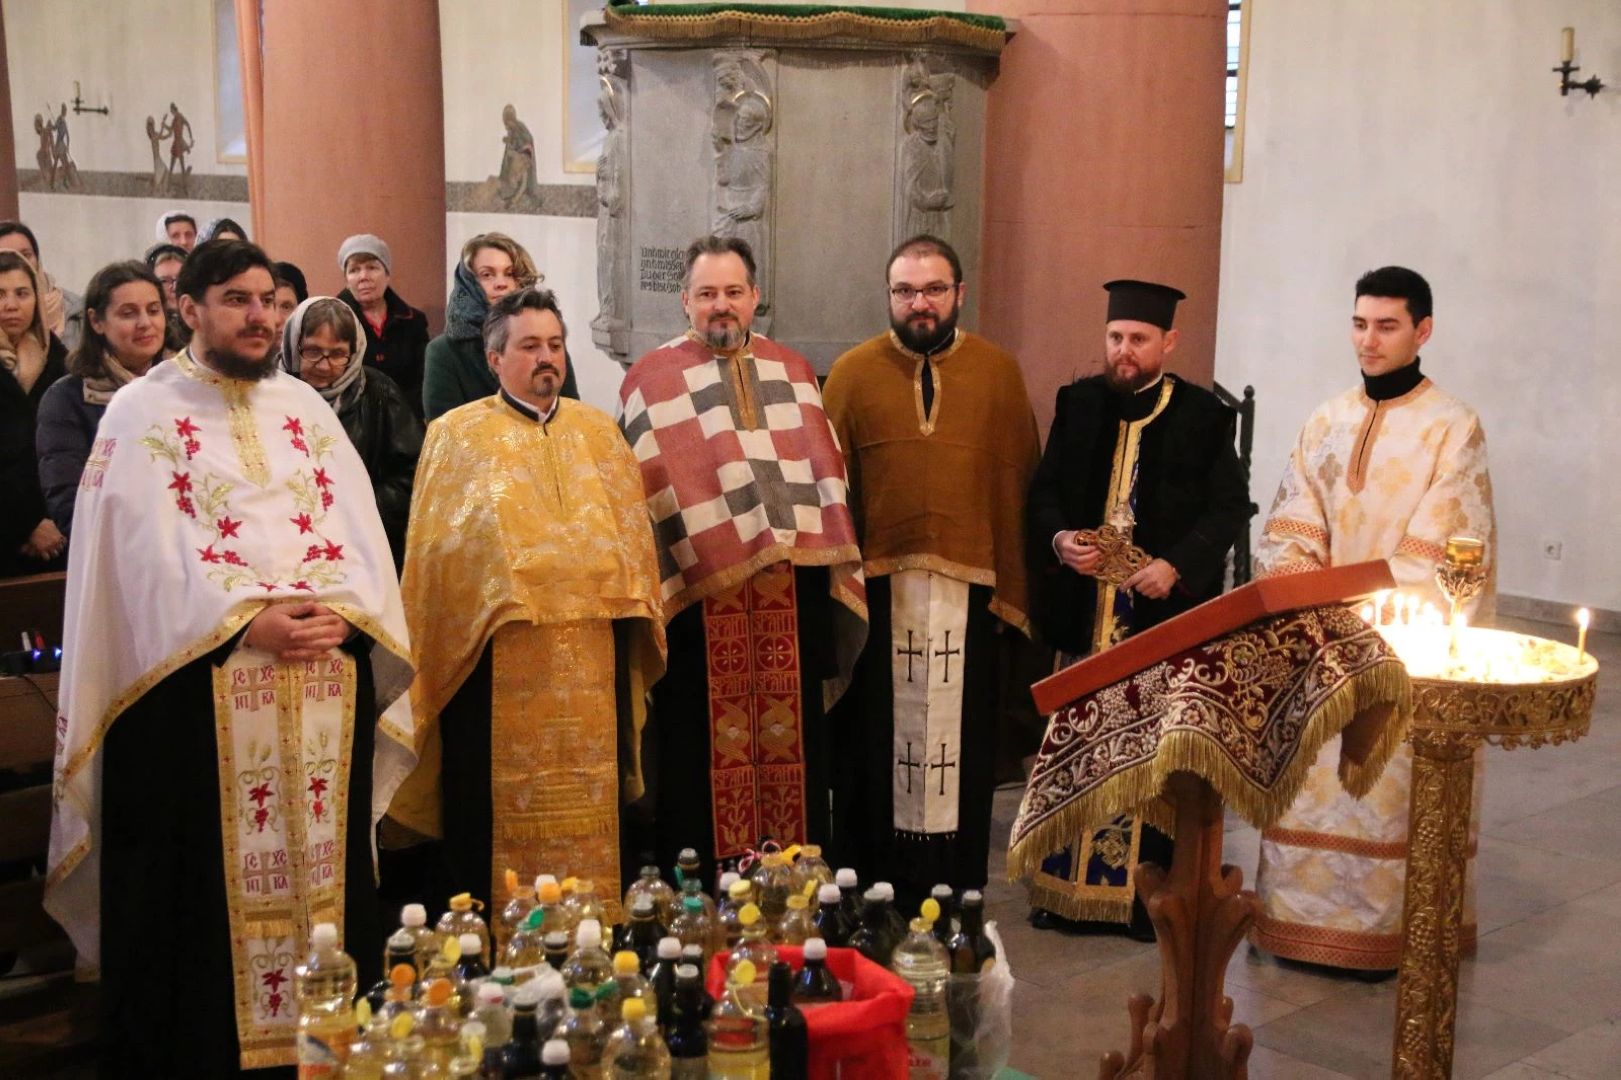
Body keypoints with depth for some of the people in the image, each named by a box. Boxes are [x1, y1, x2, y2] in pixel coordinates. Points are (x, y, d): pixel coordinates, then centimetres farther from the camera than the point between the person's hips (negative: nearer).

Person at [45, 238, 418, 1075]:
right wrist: (243, 621, -18)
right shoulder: (142, 412, 1)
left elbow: (356, 528, 8)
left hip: (323, 678, 4)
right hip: (197, 684, -4)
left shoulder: (305, 407, 15)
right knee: (203, 888, 0)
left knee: (322, 872, 8)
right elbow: (145, 551, -9)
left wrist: (339, 612, -10)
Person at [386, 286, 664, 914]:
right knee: (501, 799, 0)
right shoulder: (458, 434, 5)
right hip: (496, 649, -3)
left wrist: (631, 605, 5)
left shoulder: (598, 432, 14)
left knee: (589, 801, 7)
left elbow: (632, 529, 14)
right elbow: (438, 543, 2)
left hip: (592, 647, 3)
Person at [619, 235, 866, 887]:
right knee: (705, 744, -1)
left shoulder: (793, 372, 16)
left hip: (794, 589, 4)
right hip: (702, 594, -4)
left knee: (793, 737, 8)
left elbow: (824, 471, 14)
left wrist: (830, 562, 7)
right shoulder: (653, 380, 4)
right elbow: (650, 492, -1)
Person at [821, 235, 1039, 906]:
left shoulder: (998, 373, 6)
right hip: (876, 590, 0)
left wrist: (1009, 589, -1)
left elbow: (1018, 488, 4)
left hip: (968, 591, 0)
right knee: (874, 742, 5)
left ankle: (954, 896, 16)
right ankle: (870, 894, 17)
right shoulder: (852, 373, 5)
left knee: (960, 741, 4)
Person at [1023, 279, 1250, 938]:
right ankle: (1071, 883, 18)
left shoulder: (1205, 416, -1)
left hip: (1166, 613, -3)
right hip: (1085, 611, 3)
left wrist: (1176, 566, -17)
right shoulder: (1078, 403, 8)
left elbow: (1229, 508, -3)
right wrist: (1058, 539, -10)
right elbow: (1045, 490, 10)